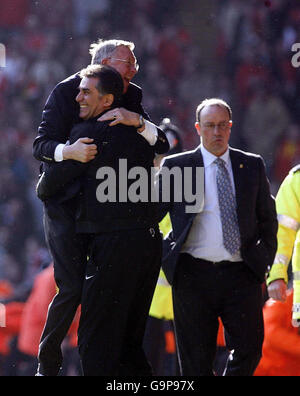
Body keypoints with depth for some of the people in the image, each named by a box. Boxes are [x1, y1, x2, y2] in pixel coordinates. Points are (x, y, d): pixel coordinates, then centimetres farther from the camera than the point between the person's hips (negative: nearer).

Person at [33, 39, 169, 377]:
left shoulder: (131, 97, 6)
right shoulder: (67, 92, -7)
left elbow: (161, 145, -3)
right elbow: (40, 145, -12)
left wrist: (137, 121, -22)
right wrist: (68, 150, -33)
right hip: (65, 204, -5)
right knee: (72, 288, -11)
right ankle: (47, 364, 3)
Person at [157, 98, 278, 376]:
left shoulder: (252, 165, 11)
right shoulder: (175, 167, 4)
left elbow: (268, 219, 17)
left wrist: (264, 261, 10)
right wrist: (164, 254, 1)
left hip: (242, 275, 1)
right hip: (194, 274, -1)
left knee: (249, 349, -5)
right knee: (196, 358, 1)